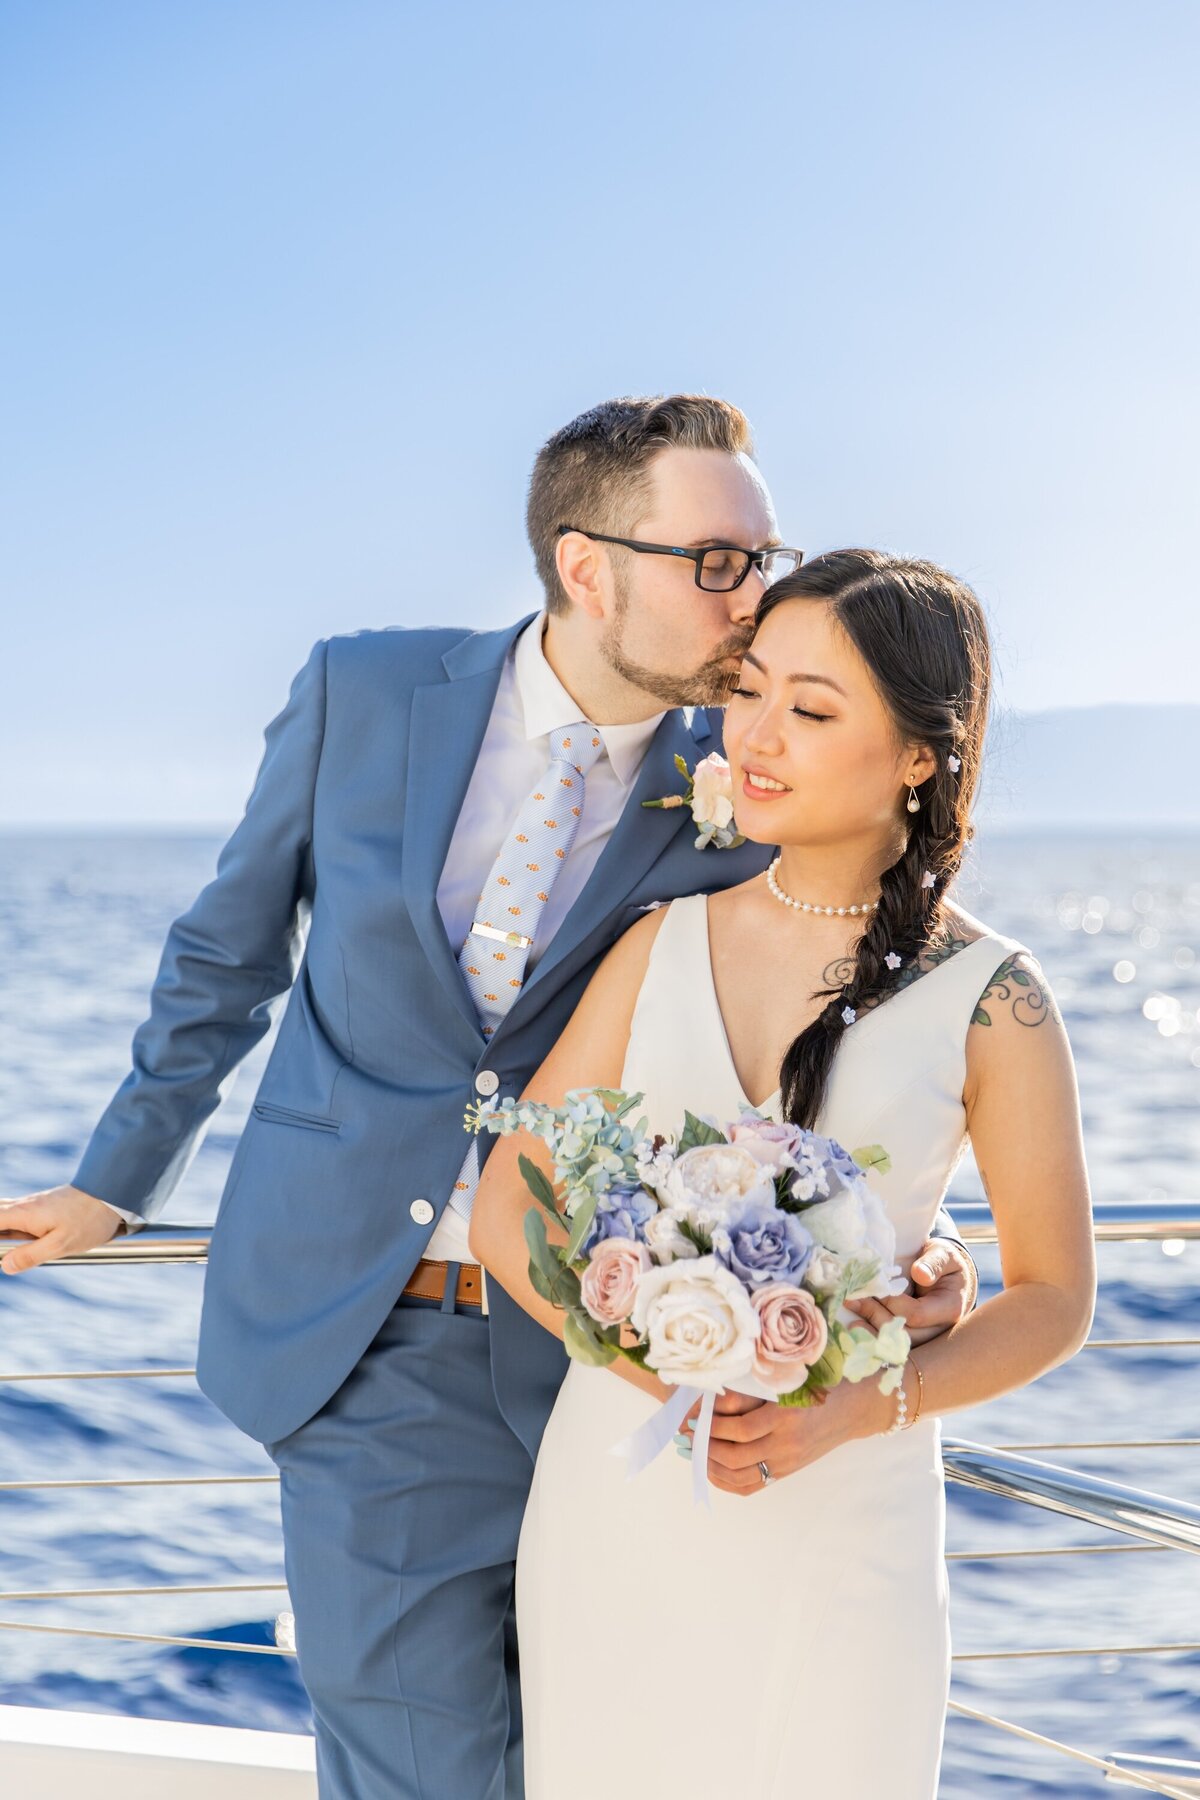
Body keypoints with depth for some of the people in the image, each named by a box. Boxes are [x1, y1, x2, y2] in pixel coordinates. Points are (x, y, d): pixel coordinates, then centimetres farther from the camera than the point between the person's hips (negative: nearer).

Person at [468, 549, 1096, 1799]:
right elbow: (506, 1210, 1)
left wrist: (852, 1408, -15)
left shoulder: (988, 999, -6)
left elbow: (1053, 1299, 1)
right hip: (613, 1495, 3)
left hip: (840, 1515, -2)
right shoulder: (663, 945, 2)